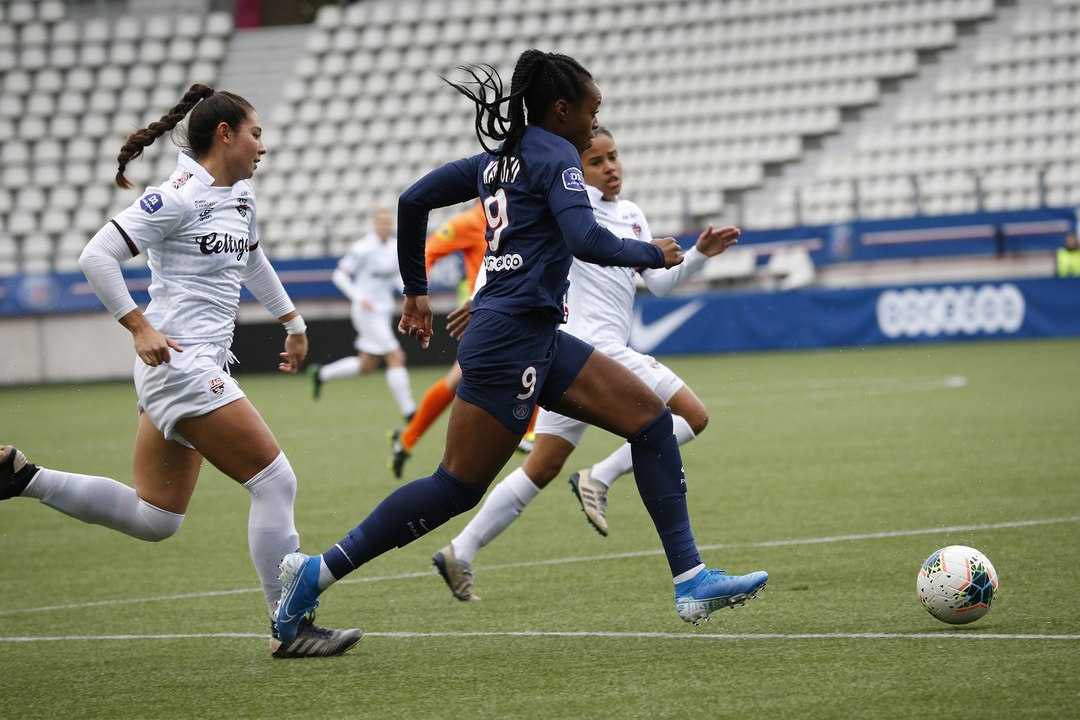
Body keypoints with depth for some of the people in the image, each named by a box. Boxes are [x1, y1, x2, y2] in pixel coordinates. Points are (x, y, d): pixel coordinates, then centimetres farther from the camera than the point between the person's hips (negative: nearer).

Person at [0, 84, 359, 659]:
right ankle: (291, 627, -3)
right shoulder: (179, 197, -13)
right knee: (275, 481, -9)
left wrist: (292, 320, 36)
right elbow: (97, 255, -16)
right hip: (181, 365, -10)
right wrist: (141, 328, -19)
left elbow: (250, 259, 35)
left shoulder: (240, 196, 14)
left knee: (154, 520, 11)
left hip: (201, 367, 10)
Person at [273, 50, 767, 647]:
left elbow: (412, 200, 20)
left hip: (535, 340, 10)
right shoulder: (556, 155, -8)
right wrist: (652, 254, -6)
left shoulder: (498, 160, 17)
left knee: (651, 417, 4)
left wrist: (415, 290, 27)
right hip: (511, 336, -10)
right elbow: (584, 239, -22)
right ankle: (318, 571, 0)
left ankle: (690, 580, 0)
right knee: (457, 487, -6)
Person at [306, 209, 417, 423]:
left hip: (384, 311, 8)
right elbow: (340, 275, -12)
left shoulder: (396, 247, 6)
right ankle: (408, 412, -8)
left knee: (367, 365, 15)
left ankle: (321, 374, 33)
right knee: (395, 358, -12)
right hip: (368, 311, -8)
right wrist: (359, 298, -21)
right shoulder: (364, 248, -15)